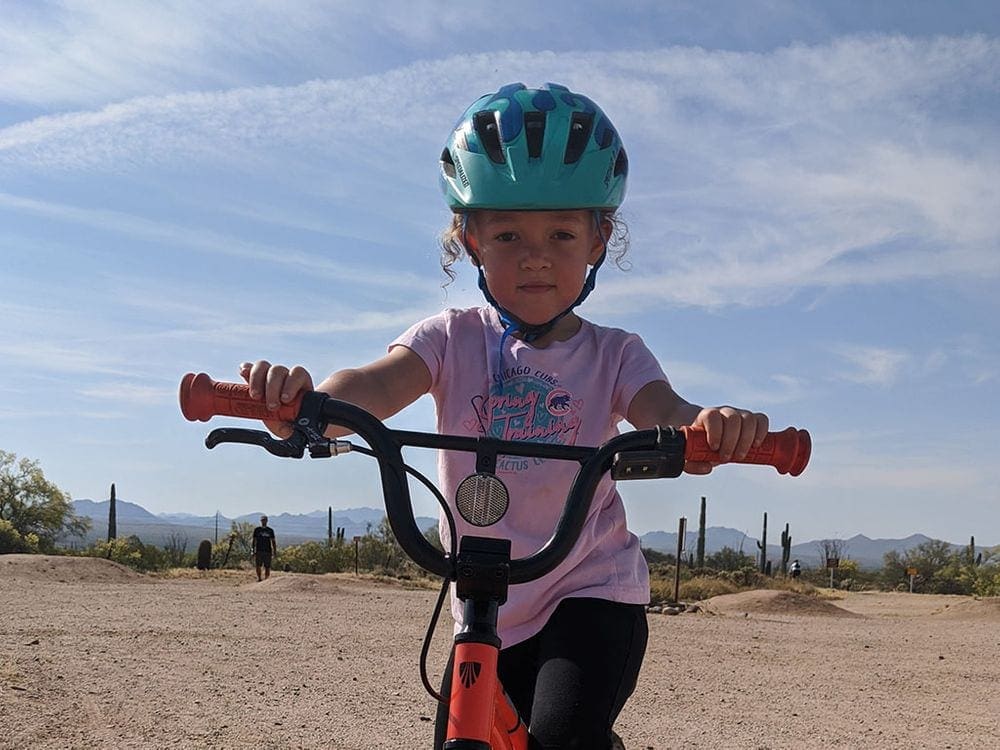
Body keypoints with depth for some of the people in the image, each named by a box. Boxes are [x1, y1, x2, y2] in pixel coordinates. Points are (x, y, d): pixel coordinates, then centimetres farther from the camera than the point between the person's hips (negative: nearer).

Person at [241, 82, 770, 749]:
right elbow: (378, 382, -21)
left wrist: (709, 426, -47)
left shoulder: (613, 354, -3)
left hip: (594, 592, -2)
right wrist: (301, 405, -44)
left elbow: (664, 413, -22)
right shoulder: (454, 339, -3)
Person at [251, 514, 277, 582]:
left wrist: (275, 551, 1)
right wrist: (252, 549, 0)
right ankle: (259, 578, -4)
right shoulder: (257, 530, 7)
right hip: (258, 550, 0)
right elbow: (254, 540, 8)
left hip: (267, 551, 0)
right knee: (258, 566, -10)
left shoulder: (270, 530, 8)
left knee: (267, 567, 0)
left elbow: (273, 541, 8)